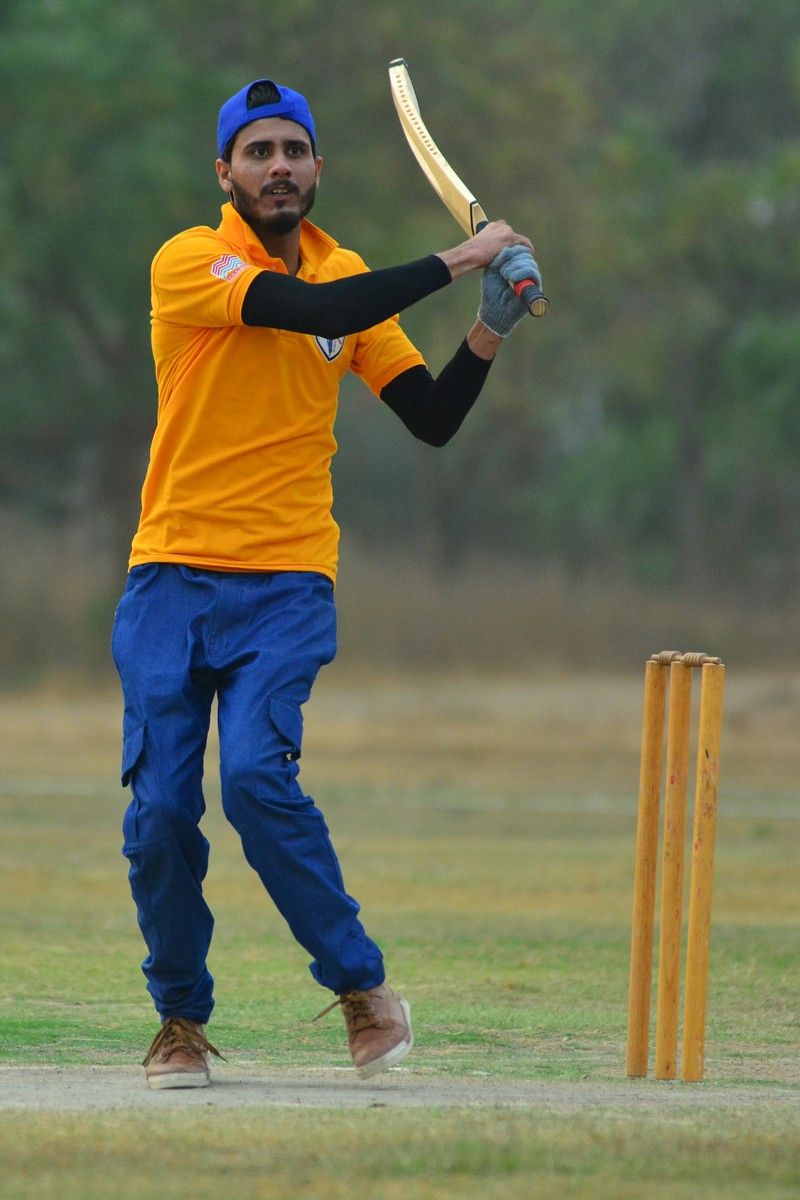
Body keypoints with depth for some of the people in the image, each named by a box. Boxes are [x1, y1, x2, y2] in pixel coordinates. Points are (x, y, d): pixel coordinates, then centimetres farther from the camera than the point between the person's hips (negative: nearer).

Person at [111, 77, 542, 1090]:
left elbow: (433, 418, 8)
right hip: (172, 578, -1)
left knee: (257, 776, -20)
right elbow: (314, 311, -20)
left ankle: (360, 984, -6)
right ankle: (181, 1021, 14)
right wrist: (455, 264, -16)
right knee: (160, 808, -5)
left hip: (287, 585, 1)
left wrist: (489, 329, -7)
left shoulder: (352, 278, 10)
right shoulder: (188, 263, -5)